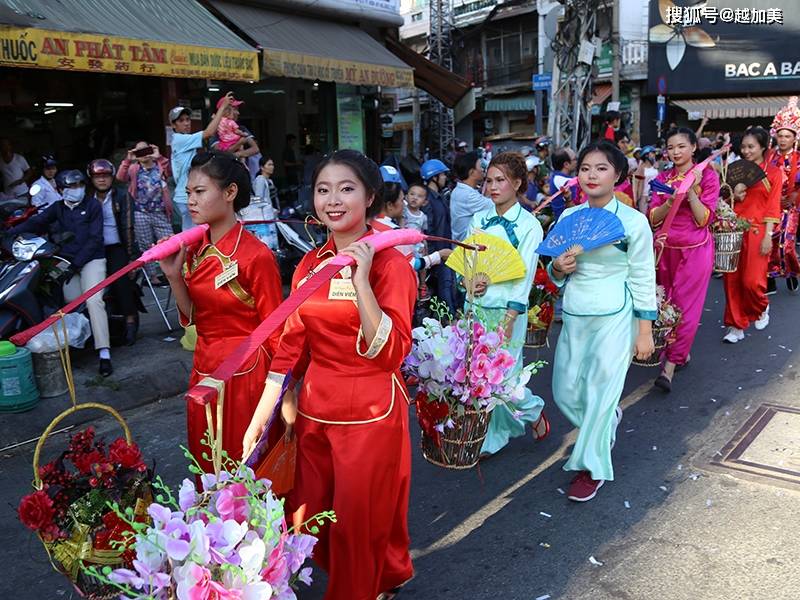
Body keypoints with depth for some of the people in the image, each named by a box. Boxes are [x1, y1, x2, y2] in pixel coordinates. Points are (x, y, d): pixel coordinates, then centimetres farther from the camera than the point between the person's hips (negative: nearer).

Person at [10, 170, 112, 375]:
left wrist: (76, 264, -14)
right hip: (67, 261, 5)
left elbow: (94, 239, -5)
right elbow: (36, 222, -1)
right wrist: (10, 232, -18)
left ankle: (104, 354, -27)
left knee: (93, 300, -21)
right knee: (72, 303, -15)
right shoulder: (58, 208, 14)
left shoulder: (92, 206, 3)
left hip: (91, 259, -5)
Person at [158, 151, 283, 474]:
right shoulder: (195, 249, 3)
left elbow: (274, 332, -12)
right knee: (206, 463, 21)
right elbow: (193, 316, 8)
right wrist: (174, 276, -7)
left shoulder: (256, 255, -18)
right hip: (205, 369, 7)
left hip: (244, 374, -7)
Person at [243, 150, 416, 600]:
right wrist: (259, 419, 3)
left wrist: (361, 281, -27)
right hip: (314, 410, 6)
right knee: (308, 521, 18)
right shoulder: (310, 265, 4)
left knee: (358, 524, 9)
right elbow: (291, 348, 7)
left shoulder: (390, 263, -12)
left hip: (370, 412, -6)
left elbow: (390, 354, -21)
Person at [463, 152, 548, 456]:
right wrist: (467, 281, -11)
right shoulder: (480, 219, 8)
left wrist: (508, 320, -15)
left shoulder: (529, 225, -6)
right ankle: (491, 438, 22)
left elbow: (524, 275, -10)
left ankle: (532, 410, 27)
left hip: (505, 310, -5)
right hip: (474, 306, 5)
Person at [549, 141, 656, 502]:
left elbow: (643, 280, -4)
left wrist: (645, 332, -5)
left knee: (600, 392, 0)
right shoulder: (568, 218, 5)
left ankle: (591, 467, 19)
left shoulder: (633, 222, -7)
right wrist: (558, 269, -10)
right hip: (574, 316, 5)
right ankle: (607, 421, 43)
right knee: (565, 391, 11)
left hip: (614, 318, -5)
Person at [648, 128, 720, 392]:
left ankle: (670, 367, -3)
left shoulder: (707, 175, -2)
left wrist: (691, 191, -19)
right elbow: (653, 219, 1)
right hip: (665, 248, 4)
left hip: (695, 249, -4)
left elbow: (704, 219, -10)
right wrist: (670, 202, -16)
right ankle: (682, 353, 27)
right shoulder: (662, 178, 7)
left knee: (686, 308, -4)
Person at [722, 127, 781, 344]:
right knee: (732, 279, 2)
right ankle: (736, 325, 13)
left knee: (752, 280, -7)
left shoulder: (773, 172, 1)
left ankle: (762, 308, 26)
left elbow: (773, 207, -4)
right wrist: (734, 196, -8)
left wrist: (768, 236, -11)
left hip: (756, 231, -4)